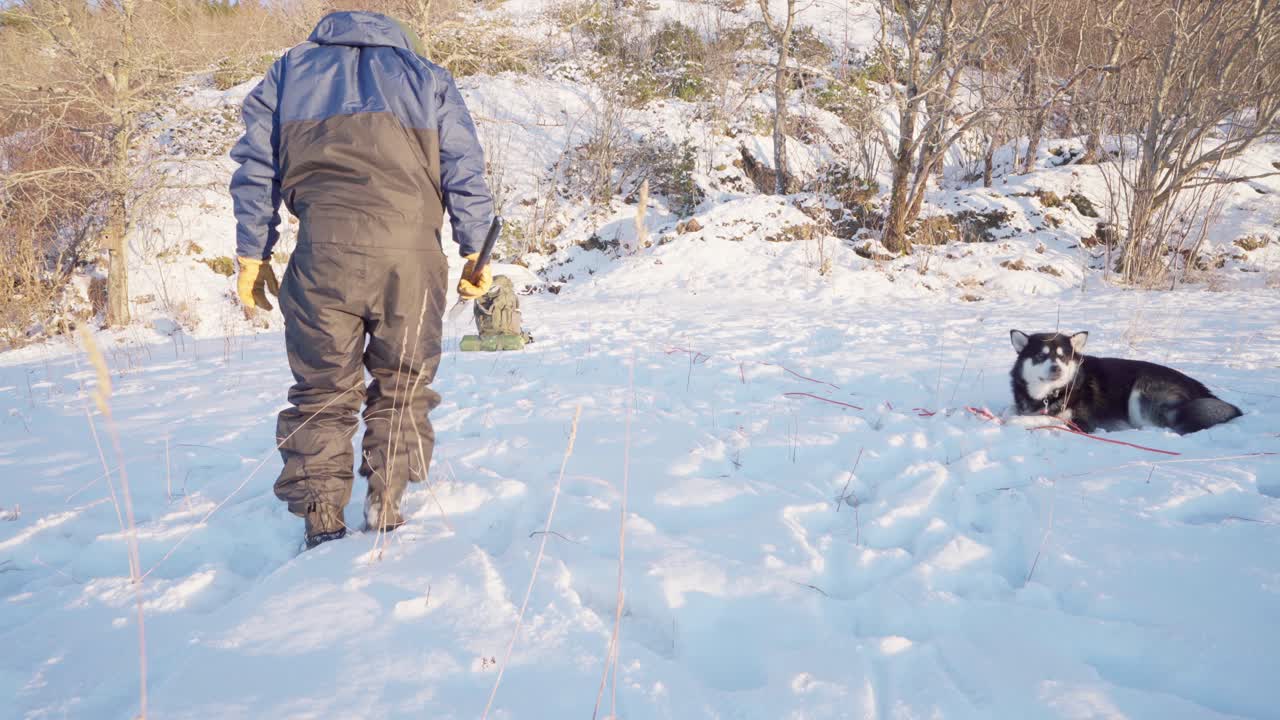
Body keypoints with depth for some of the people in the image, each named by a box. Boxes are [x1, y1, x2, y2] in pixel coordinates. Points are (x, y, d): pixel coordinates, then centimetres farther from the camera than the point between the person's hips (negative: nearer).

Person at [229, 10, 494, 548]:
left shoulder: (289, 69, 26)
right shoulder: (428, 76, 24)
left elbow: (256, 167, 16)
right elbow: (465, 170, 14)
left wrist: (252, 255, 15)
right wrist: (475, 253, 12)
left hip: (325, 247, 0)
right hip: (411, 248, 0)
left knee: (322, 389, 7)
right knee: (403, 384, 12)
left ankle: (322, 524, 7)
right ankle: (385, 505, 11)